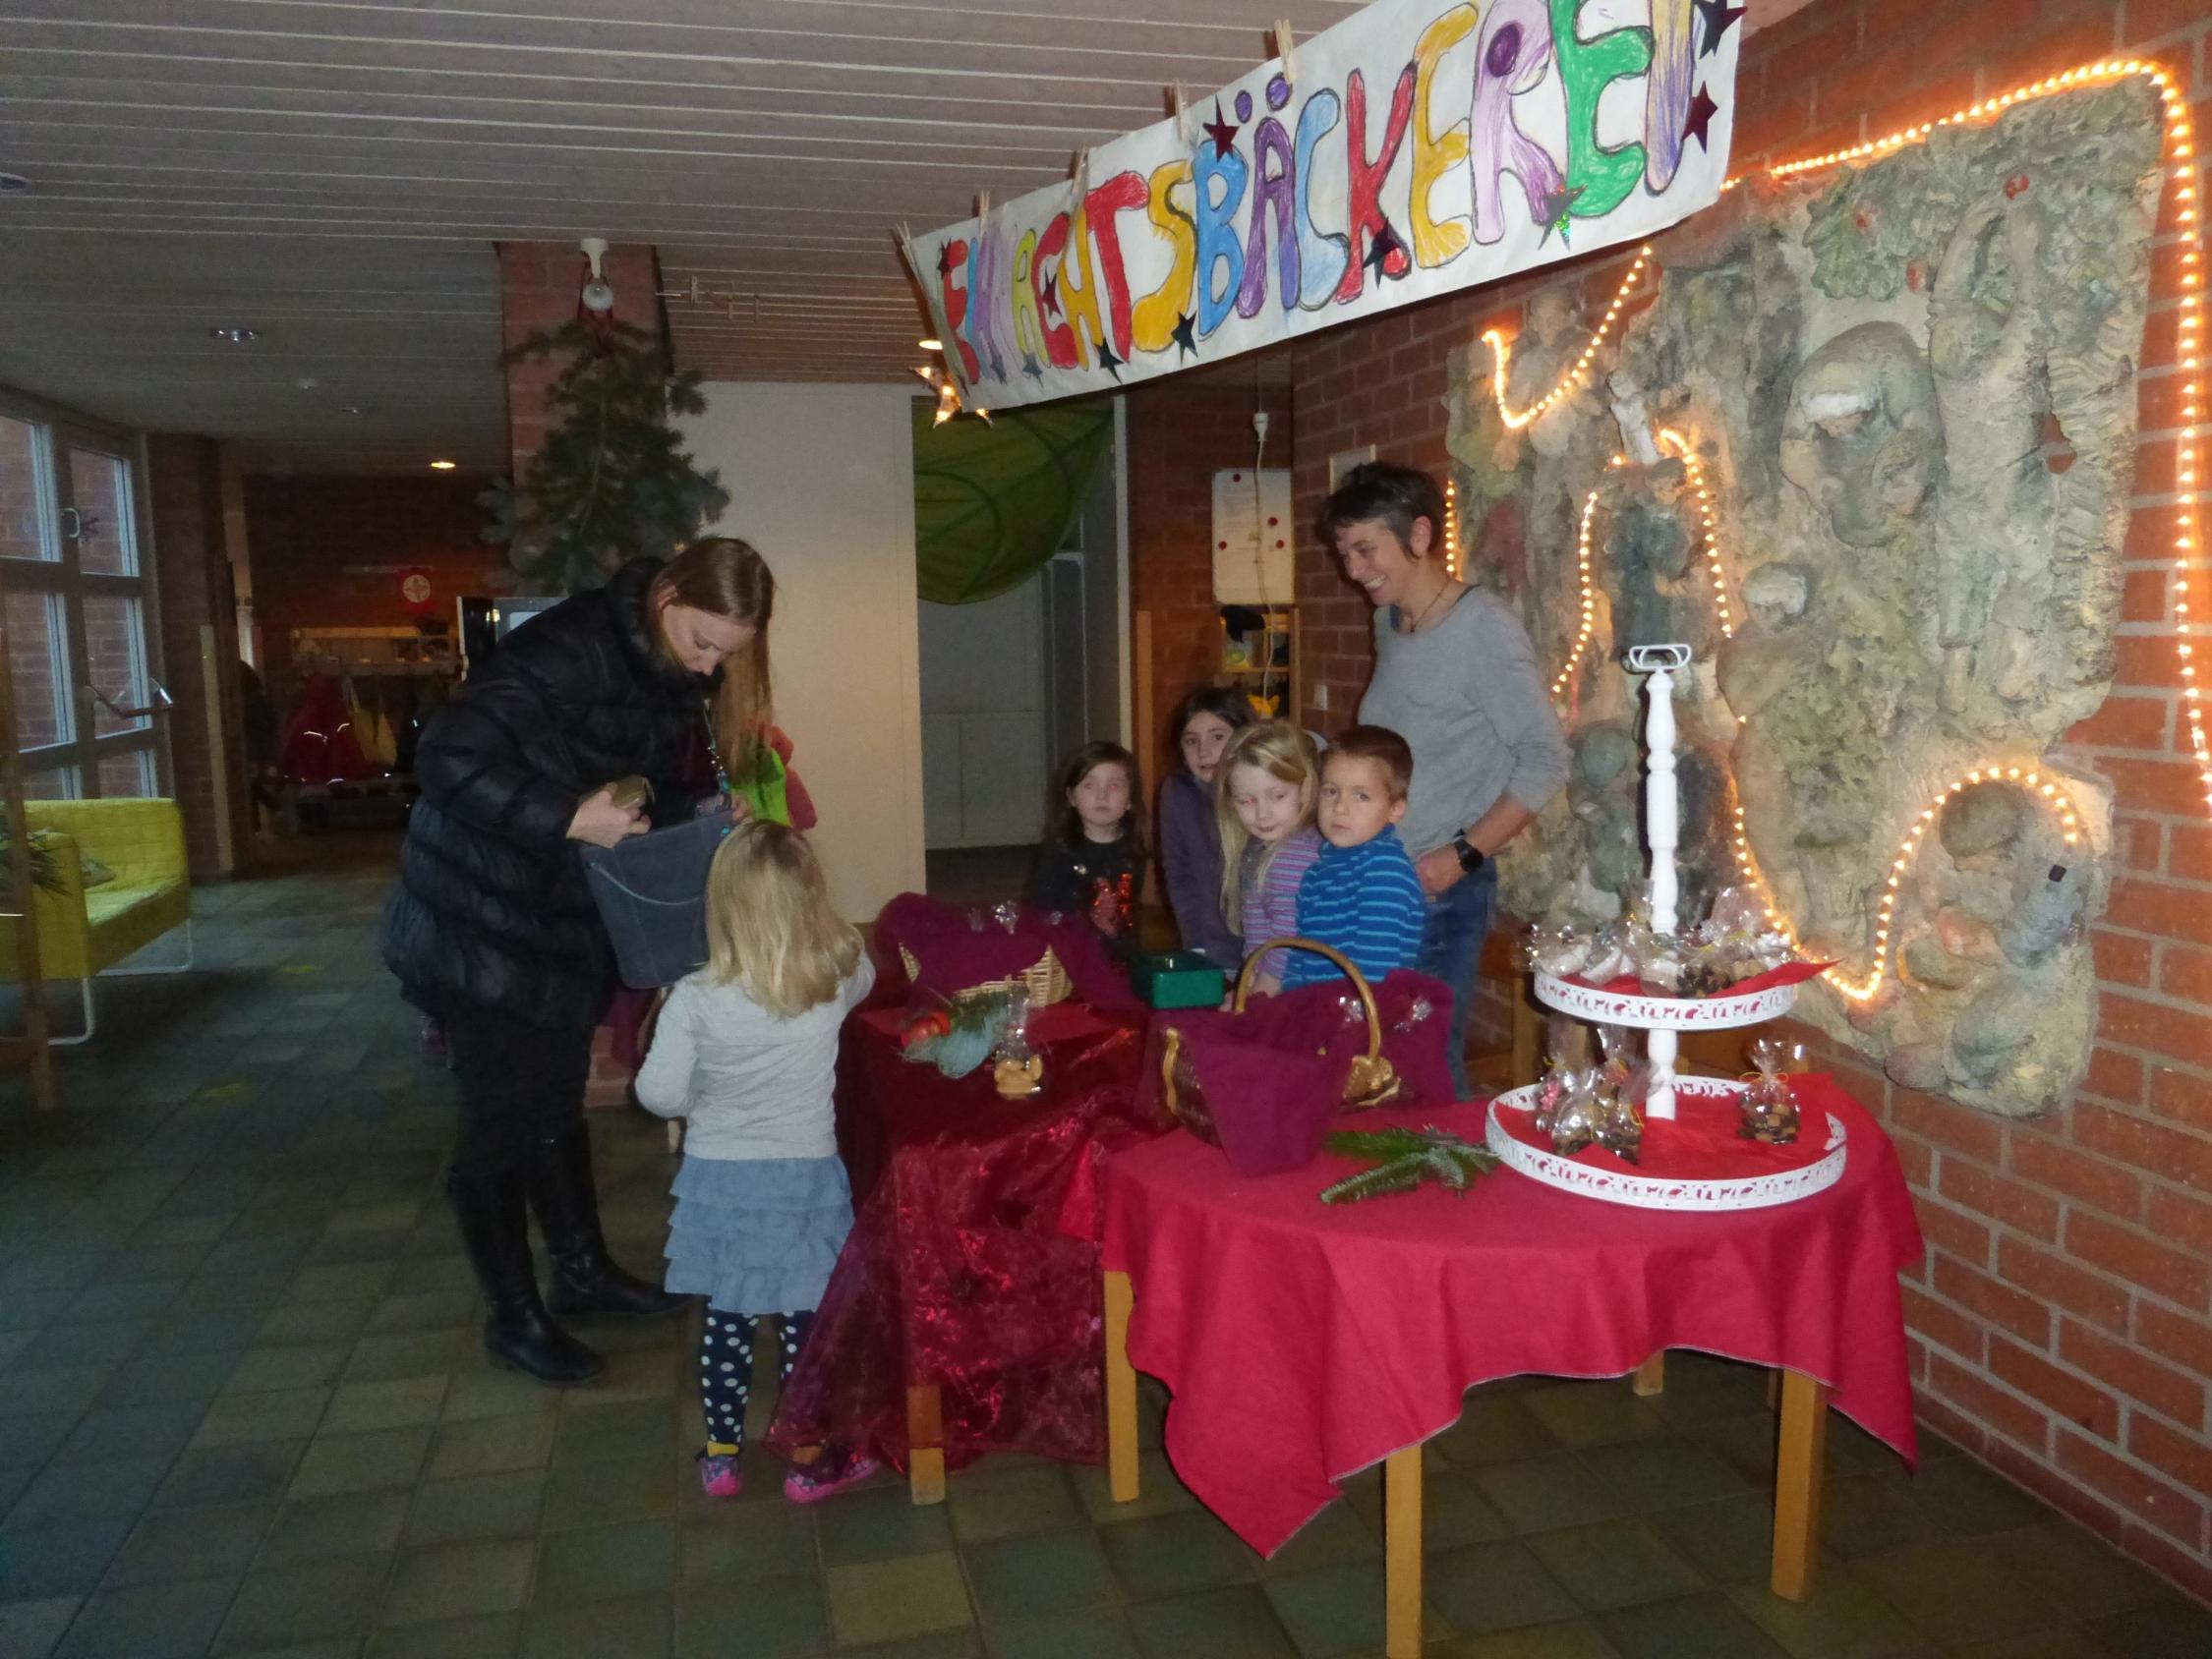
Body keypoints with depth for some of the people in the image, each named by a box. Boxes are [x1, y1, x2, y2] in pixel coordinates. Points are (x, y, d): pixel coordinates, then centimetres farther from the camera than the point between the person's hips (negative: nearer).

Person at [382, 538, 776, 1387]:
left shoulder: (674, 678, 1)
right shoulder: (573, 647, -26)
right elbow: (449, 757, -31)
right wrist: (568, 819, -34)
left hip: (565, 917, 8)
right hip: (484, 920, -8)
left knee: (556, 1097, 20)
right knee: (504, 1116, 3)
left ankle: (582, 1270, 36)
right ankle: (512, 1317, 20)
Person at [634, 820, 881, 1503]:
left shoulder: (695, 999, -17)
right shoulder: (837, 981, -14)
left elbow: (658, 1093, -11)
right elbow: (864, 969, 10)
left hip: (718, 1181, 1)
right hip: (804, 1178, 0)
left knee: (724, 1321, 16)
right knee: (805, 1323, 12)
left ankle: (722, 1455, 31)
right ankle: (810, 1461, 25)